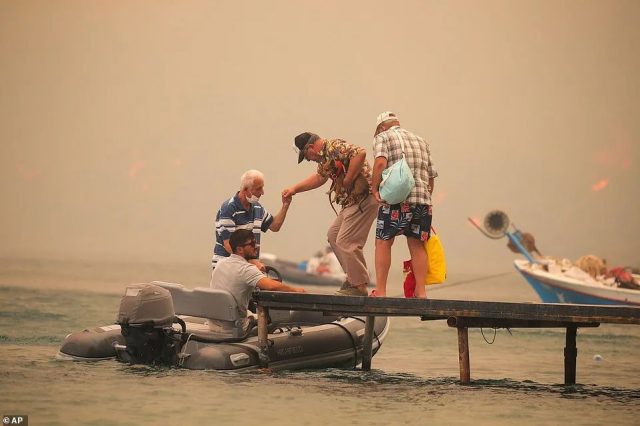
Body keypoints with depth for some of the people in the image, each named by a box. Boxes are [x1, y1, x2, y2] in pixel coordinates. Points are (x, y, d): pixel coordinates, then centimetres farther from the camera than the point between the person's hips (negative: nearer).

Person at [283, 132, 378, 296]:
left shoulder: (335, 147, -16)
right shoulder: (324, 156, 17)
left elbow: (360, 153, -31)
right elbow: (320, 176, 33)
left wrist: (348, 180, -24)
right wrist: (294, 189, 28)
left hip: (363, 199, -11)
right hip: (351, 201, 11)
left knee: (346, 241, -10)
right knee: (333, 235, 18)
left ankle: (359, 286, -4)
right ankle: (353, 275, 21)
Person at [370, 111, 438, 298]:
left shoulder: (382, 137, 8)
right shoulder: (421, 141, 25)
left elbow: (380, 162, -12)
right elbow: (431, 174, 21)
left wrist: (374, 188, -6)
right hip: (423, 198, 5)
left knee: (383, 242, 0)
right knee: (417, 245, 10)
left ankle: (380, 291, -5)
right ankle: (420, 291, 5)